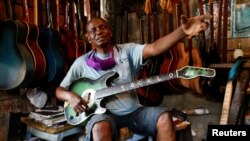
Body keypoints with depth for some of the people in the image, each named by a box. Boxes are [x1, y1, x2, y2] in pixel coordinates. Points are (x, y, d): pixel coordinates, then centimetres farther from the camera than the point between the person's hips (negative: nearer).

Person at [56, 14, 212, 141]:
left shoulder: (127, 50, 2)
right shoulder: (82, 62, 4)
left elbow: (155, 48, -17)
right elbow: (60, 90, 11)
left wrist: (183, 31, -35)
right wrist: (70, 96, -15)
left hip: (133, 111, 2)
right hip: (105, 114, -1)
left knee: (164, 117, -22)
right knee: (100, 127, -36)